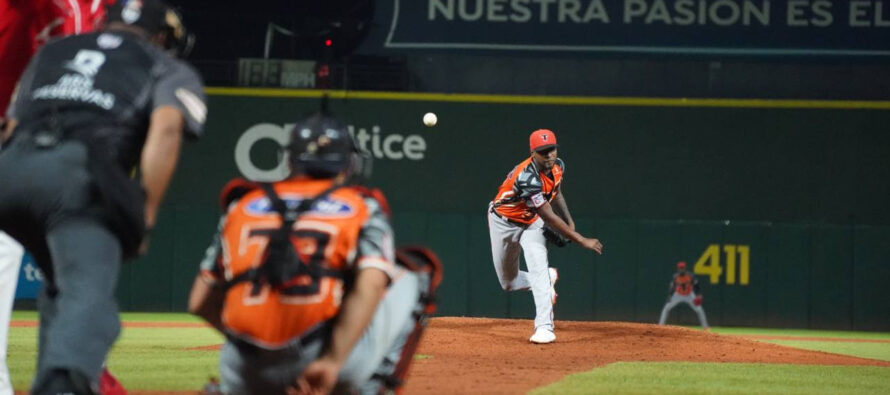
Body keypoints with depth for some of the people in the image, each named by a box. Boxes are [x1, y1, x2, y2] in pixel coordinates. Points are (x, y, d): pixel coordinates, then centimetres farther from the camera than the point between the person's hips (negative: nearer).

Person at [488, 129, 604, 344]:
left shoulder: (557, 166, -13)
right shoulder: (528, 177, -37)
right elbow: (549, 218, -37)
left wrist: (570, 222, -1)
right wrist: (581, 240, -36)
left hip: (532, 223, 4)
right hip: (504, 222, -4)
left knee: (538, 268, -21)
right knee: (509, 282, 8)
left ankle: (544, 327, -26)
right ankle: (548, 279, 37)